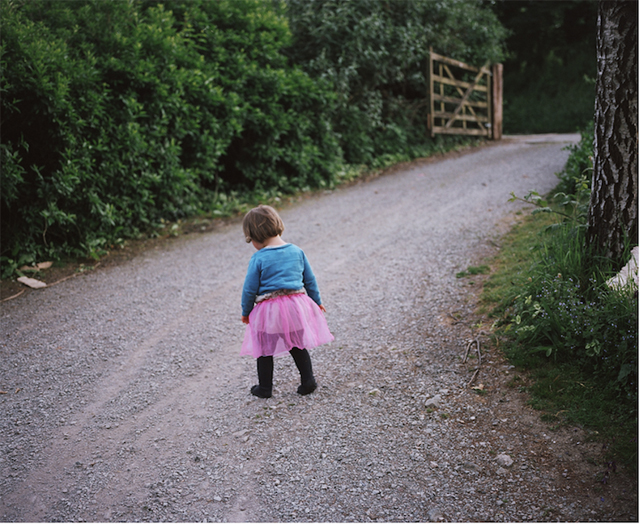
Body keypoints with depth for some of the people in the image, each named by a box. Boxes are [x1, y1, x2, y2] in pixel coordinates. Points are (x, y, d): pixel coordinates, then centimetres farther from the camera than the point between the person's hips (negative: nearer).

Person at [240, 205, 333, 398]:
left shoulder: (258, 258, -11)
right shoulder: (297, 251, 2)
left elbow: (249, 288, -7)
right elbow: (310, 280, 10)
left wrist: (246, 312, 7)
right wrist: (317, 301, 23)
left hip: (268, 311, -4)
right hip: (296, 306, 4)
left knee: (264, 350, 13)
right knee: (298, 346, 20)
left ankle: (265, 388, 22)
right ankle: (308, 381, 22)